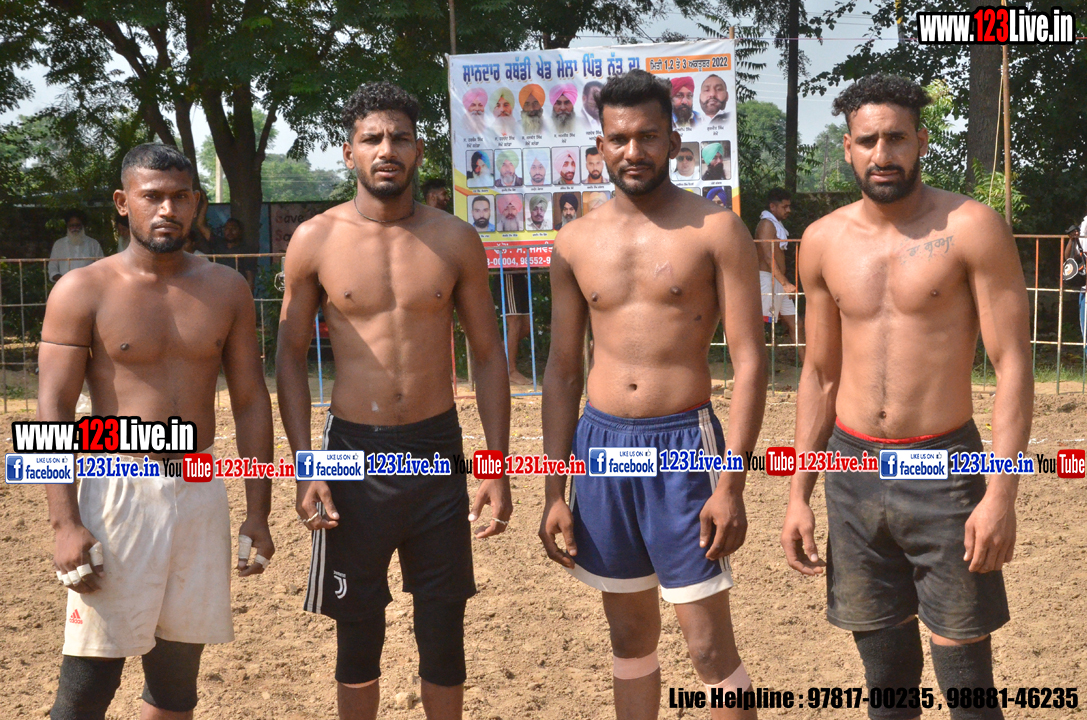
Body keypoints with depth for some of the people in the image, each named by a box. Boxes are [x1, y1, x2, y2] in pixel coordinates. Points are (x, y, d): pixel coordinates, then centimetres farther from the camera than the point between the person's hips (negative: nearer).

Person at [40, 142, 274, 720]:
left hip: (201, 493, 4)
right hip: (118, 492, -3)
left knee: (178, 672, 12)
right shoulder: (83, 292, -3)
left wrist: (257, 511, 6)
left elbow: (250, 401, 9)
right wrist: (65, 523, -15)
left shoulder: (226, 290, 7)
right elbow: (53, 410, -6)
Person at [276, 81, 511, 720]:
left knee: (444, 626, 8)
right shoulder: (316, 241, -1)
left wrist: (498, 470, -1)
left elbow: (489, 355, 5)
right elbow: (291, 357, 3)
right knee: (358, 626, 10)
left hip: (438, 451, 1)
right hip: (354, 451, -1)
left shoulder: (455, 241, 1)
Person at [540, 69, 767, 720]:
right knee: (631, 637, 15)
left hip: (683, 445, -4)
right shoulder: (576, 242, 7)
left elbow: (751, 361, -7)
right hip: (602, 444, 4)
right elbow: (563, 372, 11)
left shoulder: (715, 230, -4)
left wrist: (732, 486, -14)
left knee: (711, 648, -2)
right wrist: (555, 493, 8)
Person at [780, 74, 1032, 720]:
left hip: (942, 471, -4)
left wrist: (1002, 495, -16)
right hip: (853, 469, 4)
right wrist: (800, 495, 10)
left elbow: (1014, 365, -8)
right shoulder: (825, 241, 6)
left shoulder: (971, 228, -7)